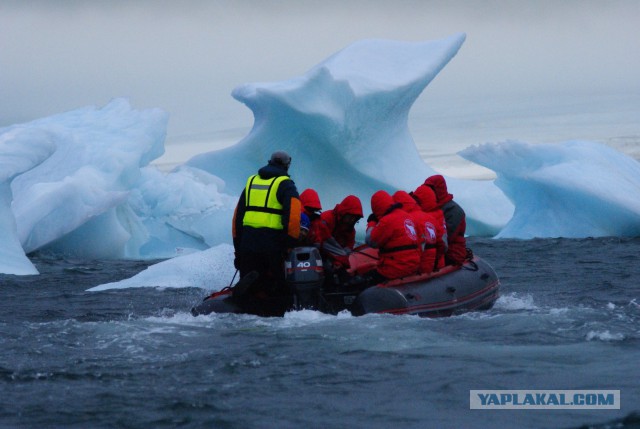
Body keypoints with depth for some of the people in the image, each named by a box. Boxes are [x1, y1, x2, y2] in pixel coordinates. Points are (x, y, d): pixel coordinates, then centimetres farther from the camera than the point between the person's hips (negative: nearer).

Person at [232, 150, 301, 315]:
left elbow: (238, 215, 17)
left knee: (247, 288, 7)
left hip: (247, 240, 5)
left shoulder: (251, 182, 18)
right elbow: (293, 214, -13)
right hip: (272, 243, -5)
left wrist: (238, 246, 19)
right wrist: (291, 240, -7)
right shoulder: (285, 184, 1)